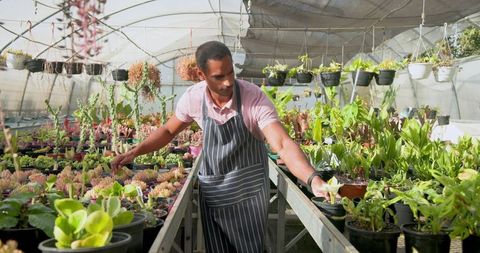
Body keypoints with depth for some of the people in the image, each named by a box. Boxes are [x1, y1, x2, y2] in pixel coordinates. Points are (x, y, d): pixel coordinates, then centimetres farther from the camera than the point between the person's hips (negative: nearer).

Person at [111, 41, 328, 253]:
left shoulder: (254, 97, -23)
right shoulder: (193, 97, -12)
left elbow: (283, 145, -30)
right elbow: (169, 131, 7)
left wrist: (313, 179, -45)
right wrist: (135, 152, -4)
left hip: (248, 191, -3)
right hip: (211, 191, 3)